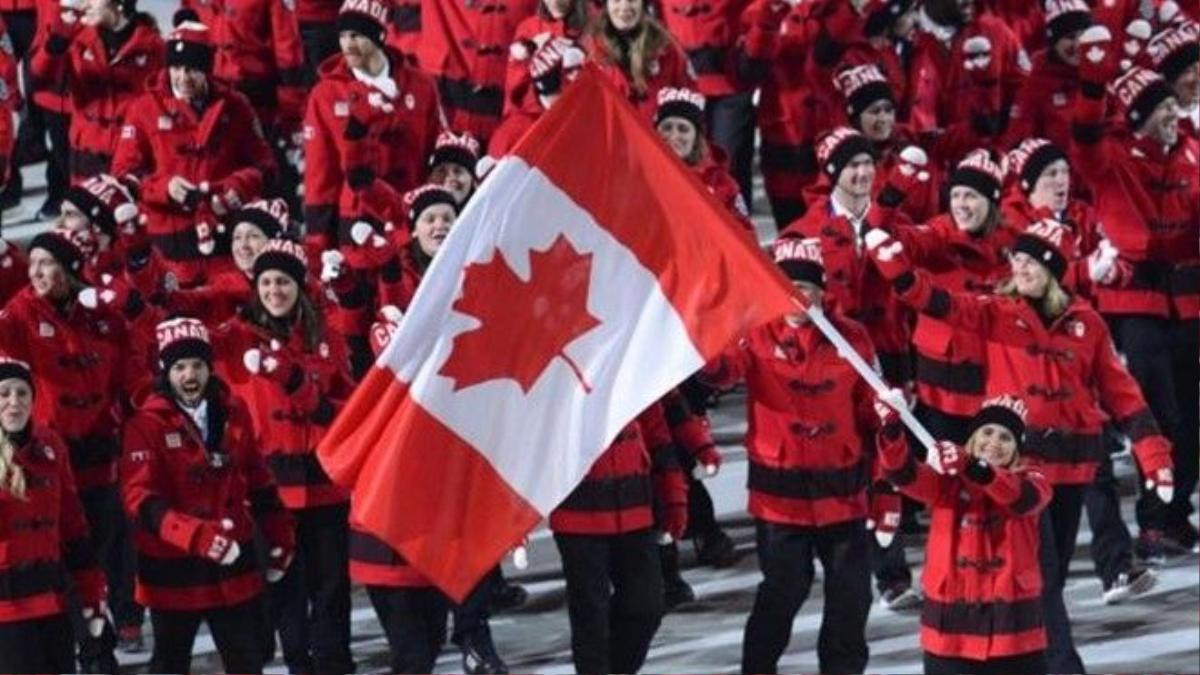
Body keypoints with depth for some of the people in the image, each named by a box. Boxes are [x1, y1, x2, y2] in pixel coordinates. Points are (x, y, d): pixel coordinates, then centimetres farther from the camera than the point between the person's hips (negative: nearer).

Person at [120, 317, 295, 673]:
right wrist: (195, 536, -34)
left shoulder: (233, 413, 2)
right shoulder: (148, 424, -14)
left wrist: (279, 535, 15)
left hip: (234, 562, 4)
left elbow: (258, 482, 14)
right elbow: (141, 499, -22)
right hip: (172, 568, -4)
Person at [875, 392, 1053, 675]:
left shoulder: (1028, 479, -3)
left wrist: (975, 469, -46)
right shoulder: (946, 480, 1)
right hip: (952, 617, 1)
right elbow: (904, 474, -18)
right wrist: (892, 430, -39)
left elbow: (1023, 498, -28)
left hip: (1011, 615, -1)